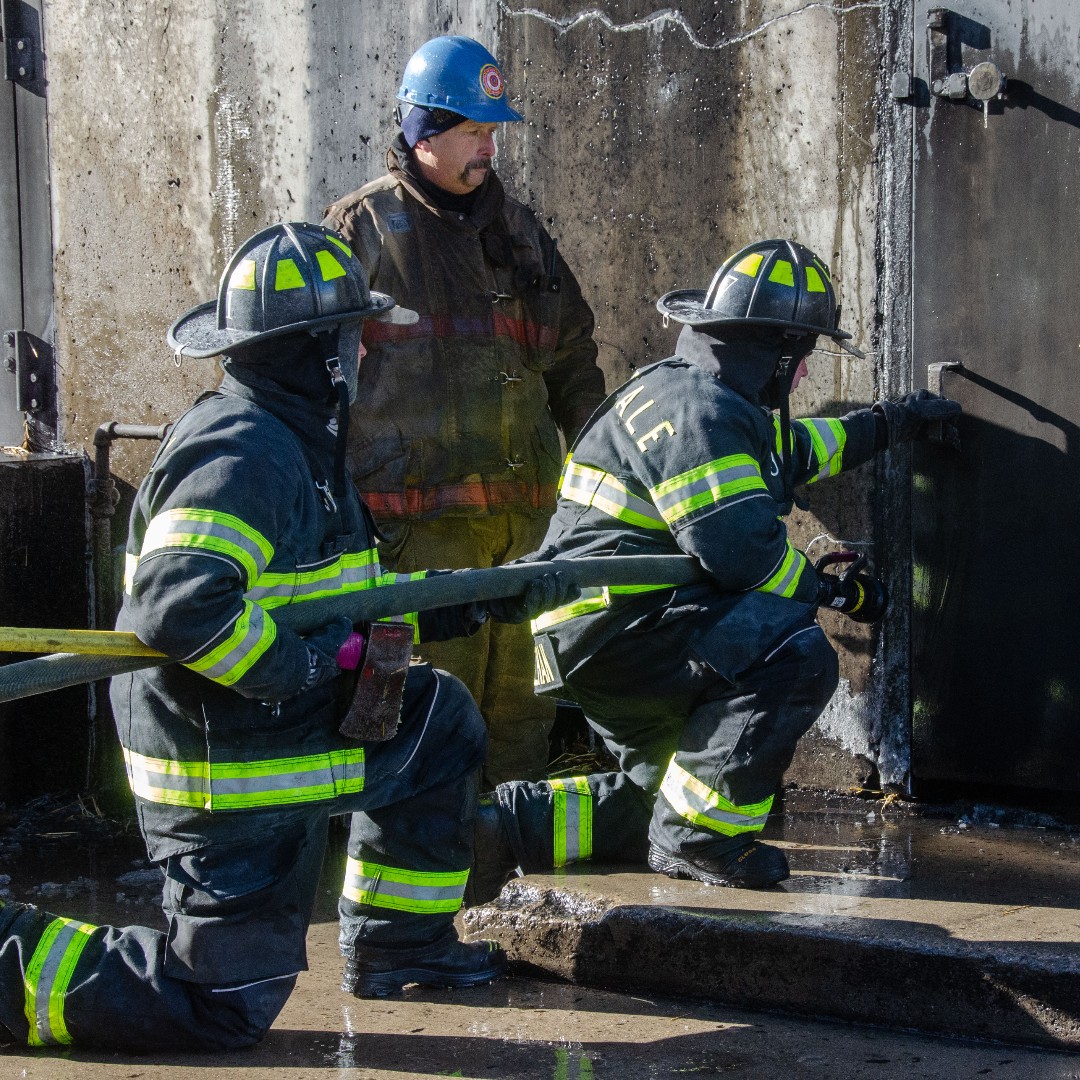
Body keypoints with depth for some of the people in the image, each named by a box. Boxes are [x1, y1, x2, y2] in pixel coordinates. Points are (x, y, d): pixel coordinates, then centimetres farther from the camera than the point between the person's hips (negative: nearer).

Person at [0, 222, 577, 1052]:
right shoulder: (244, 456, -22)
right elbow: (179, 605, -34)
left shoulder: (293, 441, 11)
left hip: (283, 732, 10)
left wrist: (486, 602, 19)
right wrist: (315, 665, -25)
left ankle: (401, 946, 27)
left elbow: (350, 600, 21)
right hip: (232, 773, -10)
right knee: (224, 1006, -4)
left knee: (440, 720, 21)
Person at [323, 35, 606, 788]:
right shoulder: (362, 229, 2)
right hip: (422, 518, -5)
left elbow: (573, 367, 24)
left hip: (526, 512, 5)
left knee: (525, 705, 9)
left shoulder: (518, 230, 18)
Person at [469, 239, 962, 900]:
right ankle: (699, 838, -18)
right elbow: (744, 551, -23)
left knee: (666, 792, 19)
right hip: (614, 622, -11)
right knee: (797, 655, -23)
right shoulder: (695, 410, -17)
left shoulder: (716, 400, 18)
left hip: (600, 636, 11)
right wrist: (835, 589, -8)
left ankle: (509, 825, 13)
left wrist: (891, 424, 43)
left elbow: (788, 451, 38)